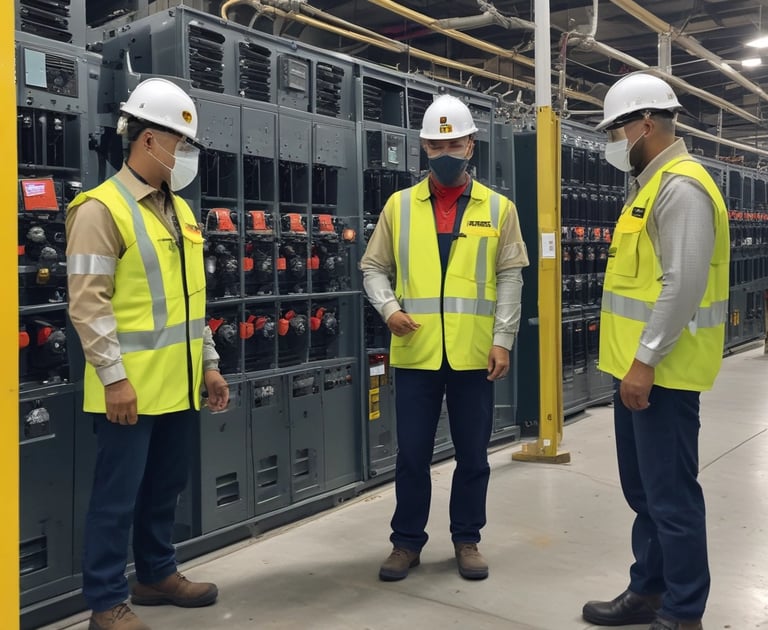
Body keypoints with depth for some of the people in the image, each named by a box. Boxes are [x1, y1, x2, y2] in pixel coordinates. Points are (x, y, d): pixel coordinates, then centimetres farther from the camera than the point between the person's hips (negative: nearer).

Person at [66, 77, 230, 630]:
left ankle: (157, 575, 36)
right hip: (132, 387, -8)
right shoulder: (102, 208, -10)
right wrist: (113, 376, -18)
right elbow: (88, 303, -15)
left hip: (178, 384, 8)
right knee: (118, 495, 3)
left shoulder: (180, 210, 15)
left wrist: (209, 362, 16)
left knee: (166, 486, 19)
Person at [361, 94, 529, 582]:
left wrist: (503, 339, -6)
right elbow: (374, 267, 8)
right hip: (416, 353, 0)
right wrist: (388, 307, -11)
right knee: (412, 454, 8)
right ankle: (407, 541, 24)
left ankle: (467, 539, 28)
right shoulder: (399, 206, 6)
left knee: (472, 454, 10)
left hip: (474, 354, 0)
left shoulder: (498, 208, 5)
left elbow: (510, 277, 2)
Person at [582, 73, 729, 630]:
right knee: (644, 489, 18)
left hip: (660, 370, -10)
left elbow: (682, 285, -22)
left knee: (671, 494, -1)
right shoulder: (651, 184, 17)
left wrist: (646, 360, -21)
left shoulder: (680, 186, -15)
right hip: (638, 365, 10)